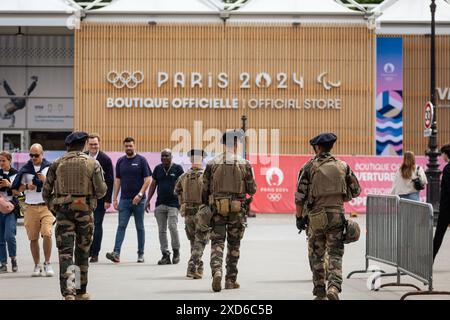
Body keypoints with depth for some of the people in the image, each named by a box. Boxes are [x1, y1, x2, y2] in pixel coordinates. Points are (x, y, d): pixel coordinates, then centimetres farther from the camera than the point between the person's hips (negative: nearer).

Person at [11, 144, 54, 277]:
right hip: (31, 207, 3)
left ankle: (47, 264, -3)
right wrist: (27, 186, -8)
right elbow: (18, 189, 12)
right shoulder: (26, 169, 10)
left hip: (47, 206, -3)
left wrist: (45, 180, -12)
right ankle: (37, 266, 15)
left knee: (47, 234, -16)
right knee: (33, 238, 5)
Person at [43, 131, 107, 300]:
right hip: (85, 211, 0)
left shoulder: (57, 164, 3)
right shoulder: (92, 163, 1)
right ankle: (81, 292, 22)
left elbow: (46, 192, 3)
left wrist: (51, 204, 21)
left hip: (63, 211, 0)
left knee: (65, 253, -2)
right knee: (82, 251, 14)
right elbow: (101, 191, -6)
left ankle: (68, 293, -18)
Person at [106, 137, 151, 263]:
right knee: (121, 226, -7)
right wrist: (114, 198, 6)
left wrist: (140, 194, -16)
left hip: (138, 200, -2)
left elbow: (147, 179, -6)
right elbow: (117, 180, 12)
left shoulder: (141, 160, -2)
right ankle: (116, 253, -15)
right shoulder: (120, 161, 9)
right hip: (124, 199, 2)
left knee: (139, 227, 6)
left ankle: (141, 254, 13)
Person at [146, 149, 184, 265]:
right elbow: (153, 185, 15)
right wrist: (148, 200, 9)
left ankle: (176, 251, 6)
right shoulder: (158, 168, 10)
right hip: (160, 203, 4)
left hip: (173, 203, -4)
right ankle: (165, 254, 9)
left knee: (172, 227, -14)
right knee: (161, 230, 3)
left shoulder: (177, 168, -1)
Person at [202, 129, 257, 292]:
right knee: (234, 245, 11)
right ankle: (231, 280, 15)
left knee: (217, 242, 2)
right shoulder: (244, 164, -4)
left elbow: (205, 189, 2)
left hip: (217, 208, 0)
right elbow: (252, 190, -1)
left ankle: (216, 271, -22)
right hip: (237, 209, 0)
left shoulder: (212, 163, 0)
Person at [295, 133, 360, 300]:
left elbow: (300, 195, -6)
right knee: (335, 255, 3)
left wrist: (299, 217, 3)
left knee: (316, 255, 13)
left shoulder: (309, 167, -4)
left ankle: (320, 293, 18)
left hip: (316, 217, -1)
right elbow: (355, 190, 10)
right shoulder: (342, 166, 4)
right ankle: (334, 287, -18)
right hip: (337, 215, 1)